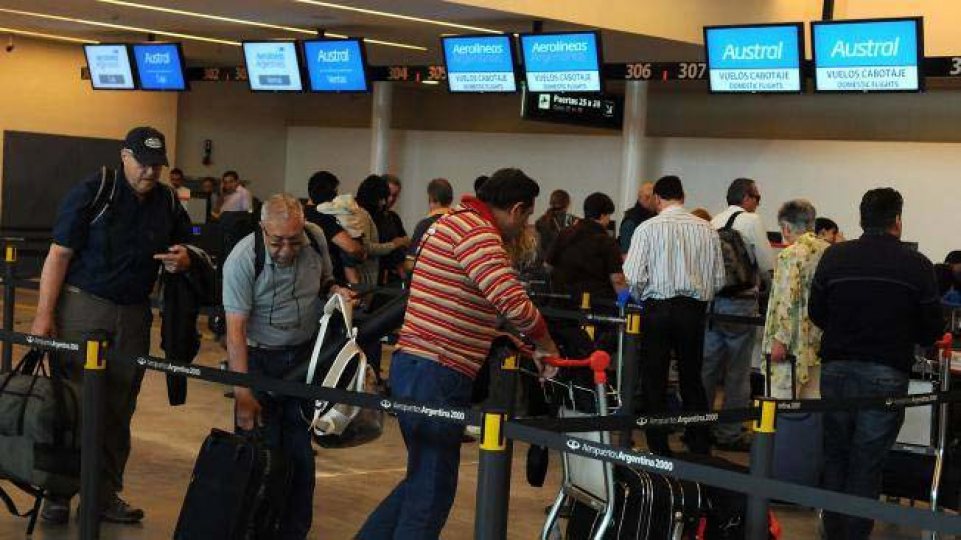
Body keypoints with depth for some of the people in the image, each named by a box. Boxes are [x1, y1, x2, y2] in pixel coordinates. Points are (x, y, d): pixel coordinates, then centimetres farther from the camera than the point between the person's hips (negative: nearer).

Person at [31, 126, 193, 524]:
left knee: (119, 409, 7)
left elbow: (182, 250, 21)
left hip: (134, 317, 4)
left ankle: (106, 494, 17)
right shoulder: (92, 192, -7)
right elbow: (59, 255, -8)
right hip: (83, 307, -4)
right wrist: (44, 315, -13)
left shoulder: (168, 202, 8)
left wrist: (181, 261, -5)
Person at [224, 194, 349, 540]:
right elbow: (236, 329, -22)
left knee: (300, 448, 5)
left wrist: (335, 291, -8)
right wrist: (242, 394, -25)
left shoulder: (316, 239, -6)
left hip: (304, 354, 4)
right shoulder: (242, 260, -20)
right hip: (259, 358, -4)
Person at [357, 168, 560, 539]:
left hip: (416, 365, 10)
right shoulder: (476, 231, -15)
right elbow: (515, 303, -24)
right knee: (432, 490, -2)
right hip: (435, 373, -10)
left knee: (423, 478, 21)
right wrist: (547, 347, -8)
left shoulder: (455, 221, 19)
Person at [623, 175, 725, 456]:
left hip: (658, 307, -3)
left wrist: (642, 297, 8)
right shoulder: (707, 230, 4)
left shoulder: (648, 228, -6)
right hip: (694, 308, 3)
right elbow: (719, 279, 5)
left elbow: (634, 277, -11)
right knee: (692, 379, 14)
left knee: (654, 380, 6)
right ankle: (700, 448, 15)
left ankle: (659, 449, 8)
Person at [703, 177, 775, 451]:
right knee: (737, 371, 2)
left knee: (707, 366, 12)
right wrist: (768, 285, 13)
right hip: (740, 302, -6)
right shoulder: (751, 221, -7)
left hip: (711, 299, 6)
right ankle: (729, 433, 5)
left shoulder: (714, 222, 9)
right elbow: (767, 264, -6)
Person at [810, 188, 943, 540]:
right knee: (867, 465, 4)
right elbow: (931, 331, -1)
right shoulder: (917, 266, -7)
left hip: (837, 369, 3)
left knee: (835, 456, 17)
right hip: (887, 375, -2)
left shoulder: (834, 257, -1)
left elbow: (815, 314, 6)